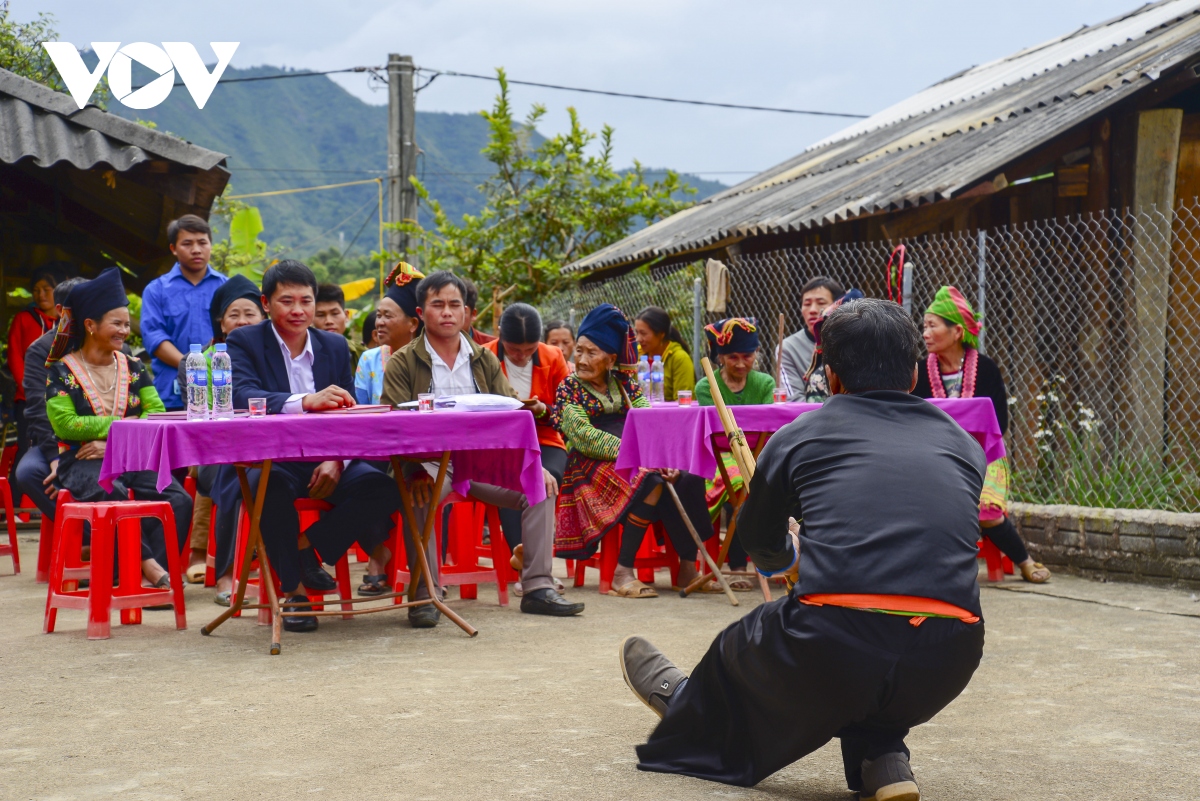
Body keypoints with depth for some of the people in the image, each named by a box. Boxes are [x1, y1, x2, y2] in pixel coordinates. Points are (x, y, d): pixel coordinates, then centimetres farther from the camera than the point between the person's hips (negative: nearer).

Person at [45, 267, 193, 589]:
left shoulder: (133, 368, 14)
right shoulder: (61, 371, 4)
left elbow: (158, 415, 1)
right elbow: (64, 423, -10)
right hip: (83, 462, -3)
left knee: (179, 500, -25)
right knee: (113, 493, -38)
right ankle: (148, 564, -35)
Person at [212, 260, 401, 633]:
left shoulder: (335, 346, 13)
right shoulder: (244, 342, 1)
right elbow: (241, 397, -20)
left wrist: (336, 461, -13)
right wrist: (306, 401, -37)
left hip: (324, 462, 4)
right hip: (266, 460, -4)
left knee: (383, 487, -24)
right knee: (273, 486, -39)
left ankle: (305, 547, -4)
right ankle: (293, 589, -20)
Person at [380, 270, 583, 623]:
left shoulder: (484, 360, 15)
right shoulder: (401, 363, 2)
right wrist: (418, 471, -26)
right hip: (429, 462, -4)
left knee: (539, 486, -16)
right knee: (417, 496, -36)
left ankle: (537, 587, -10)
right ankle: (424, 595, -26)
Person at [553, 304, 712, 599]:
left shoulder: (624, 383, 15)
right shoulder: (569, 389, 2)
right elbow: (584, 437, -13)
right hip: (590, 467, -5)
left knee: (688, 479, -22)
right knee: (651, 482, -33)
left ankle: (688, 566, -17)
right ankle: (623, 573, -30)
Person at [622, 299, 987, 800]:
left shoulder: (798, 437, 10)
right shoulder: (965, 444, 16)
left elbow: (759, 543, 28)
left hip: (834, 651, -2)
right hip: (944, 667, 2)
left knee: (743, 646, 31)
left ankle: (683, 704, 61)